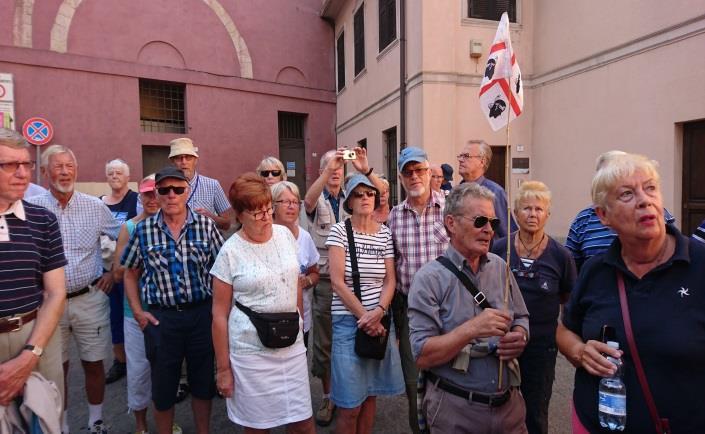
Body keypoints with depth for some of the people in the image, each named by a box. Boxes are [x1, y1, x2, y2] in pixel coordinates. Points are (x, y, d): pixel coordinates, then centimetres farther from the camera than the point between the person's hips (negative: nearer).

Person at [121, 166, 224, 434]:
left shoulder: (206, 226, -2)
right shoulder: (143, 230, -1)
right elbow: (130, 274, 9)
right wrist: (138, 312, 1)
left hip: (203, 313, 0)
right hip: (161, 318, 0)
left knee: (203, 382, 14)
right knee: (163, 386, 14)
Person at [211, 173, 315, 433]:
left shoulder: (286, 235, 2)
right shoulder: (230, 252, -10)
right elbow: (220, 315, -5)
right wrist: (223, 369, -2)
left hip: (292, 346, 3)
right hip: (250, 353, -3)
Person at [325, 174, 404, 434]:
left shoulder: (385, 233, 5)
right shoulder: (339, 231, -5)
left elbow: (390, 279, 3)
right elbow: (337, 282, -10)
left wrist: (378, 312, -13)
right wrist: (364, 316, -13)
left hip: (380, 320, 4)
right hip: (348, 320, -3)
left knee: (370, 395, 14)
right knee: (350, 405, 1)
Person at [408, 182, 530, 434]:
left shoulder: (500, 267, 2)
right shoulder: (429, 278, -15)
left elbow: (521, 318, 12)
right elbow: (423, 356, -19)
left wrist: (519, 338, -10)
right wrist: (472, 329, -29)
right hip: (455, 409, -5)